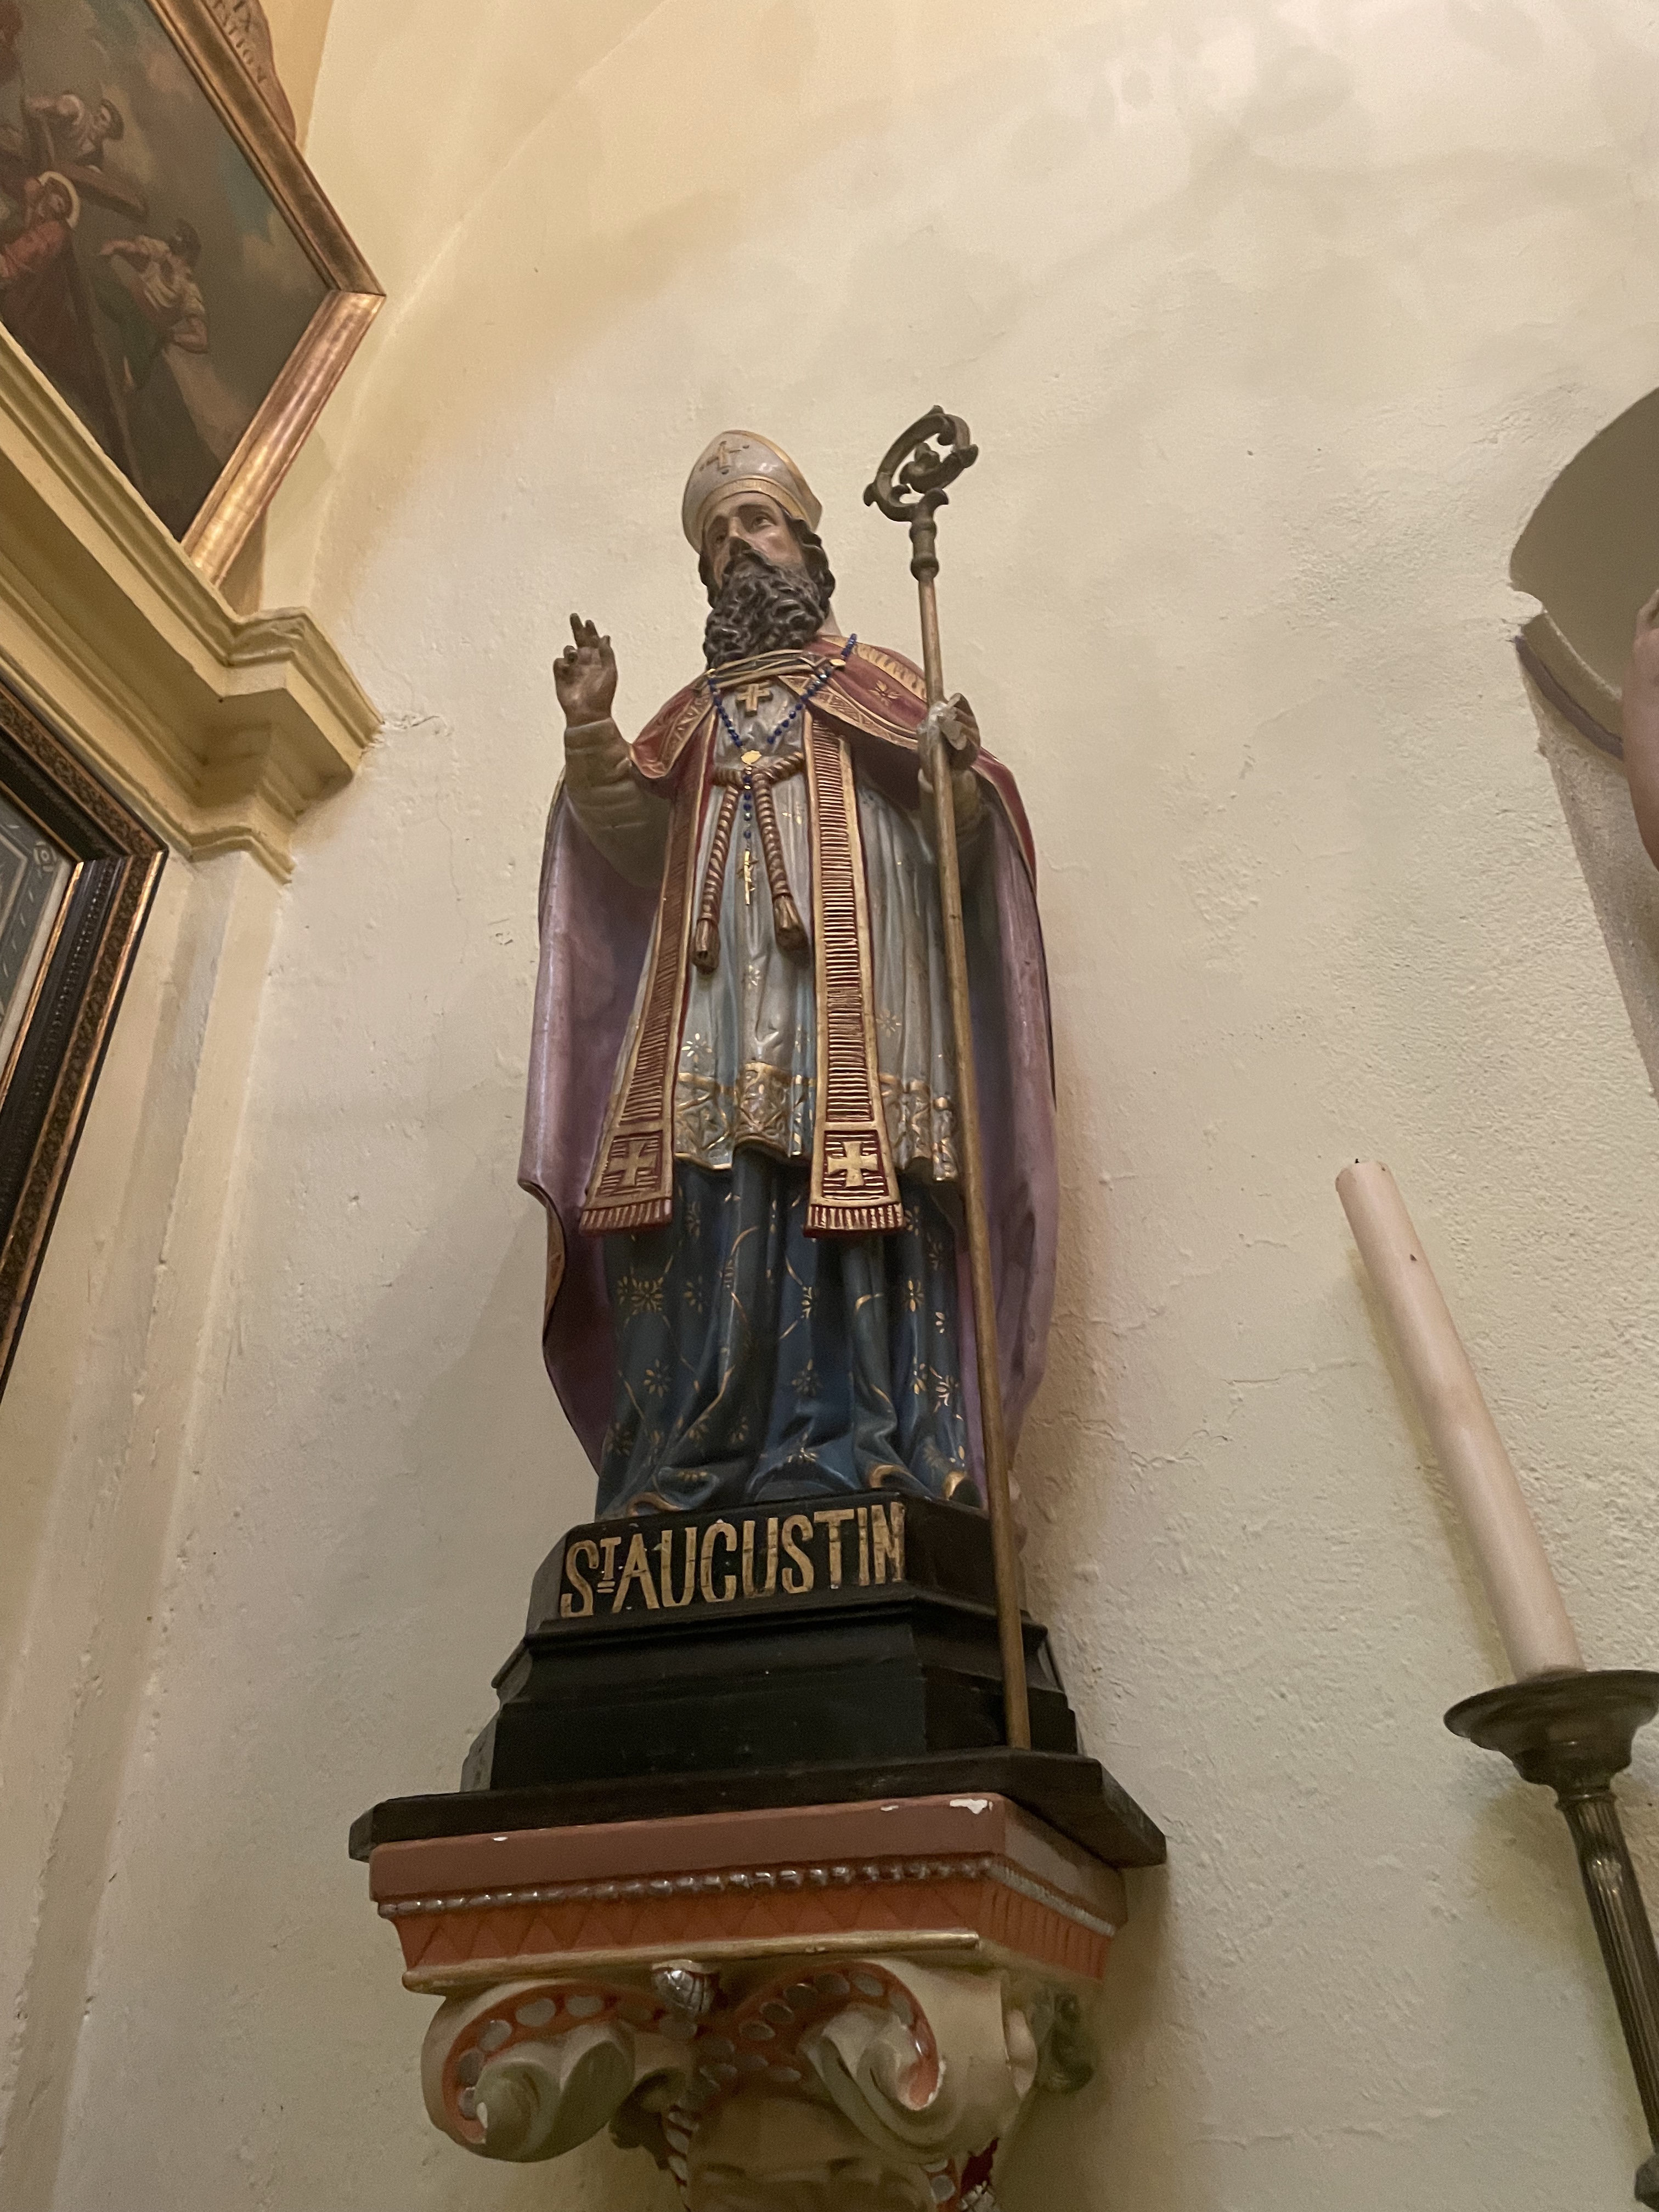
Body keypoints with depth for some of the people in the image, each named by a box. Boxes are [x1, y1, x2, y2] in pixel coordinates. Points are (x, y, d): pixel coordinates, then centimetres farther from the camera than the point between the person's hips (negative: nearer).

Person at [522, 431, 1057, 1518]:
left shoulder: (878, 683, 22)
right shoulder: (697, 712, 31)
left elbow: (953, 824, 7)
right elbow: (640, 840, 17)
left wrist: (959, 776, -15)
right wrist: (593, 734, 3)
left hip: (846, 987, -2)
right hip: (716, 1006, 3)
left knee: (847, 1209, -16)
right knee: (710, 1213, -11)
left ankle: (845, 1458, -17)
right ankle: (690, 1478, -13)